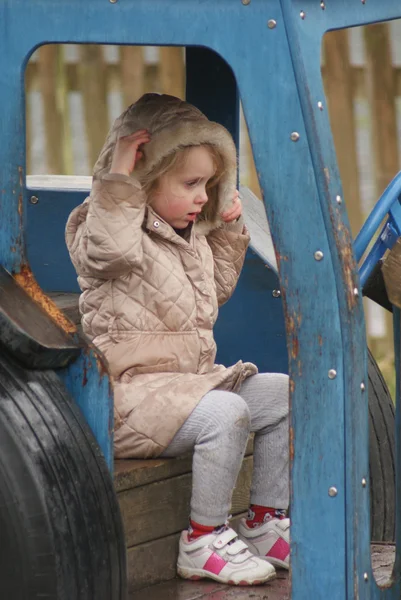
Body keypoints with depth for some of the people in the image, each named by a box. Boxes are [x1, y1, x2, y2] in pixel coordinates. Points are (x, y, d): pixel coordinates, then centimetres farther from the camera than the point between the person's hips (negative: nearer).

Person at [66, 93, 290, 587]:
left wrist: (229, 229, 26)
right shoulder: (119, 230, -9)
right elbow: (111, 248, -36)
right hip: (133, 393, -9)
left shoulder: (192, 237, 18)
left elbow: (216, 289, 35)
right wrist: (120, 174, -30)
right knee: (225, 412, -31)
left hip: (191, 380, 9)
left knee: (283, 394, 3)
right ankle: (203, 541, -18)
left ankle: (265, 524, 7)